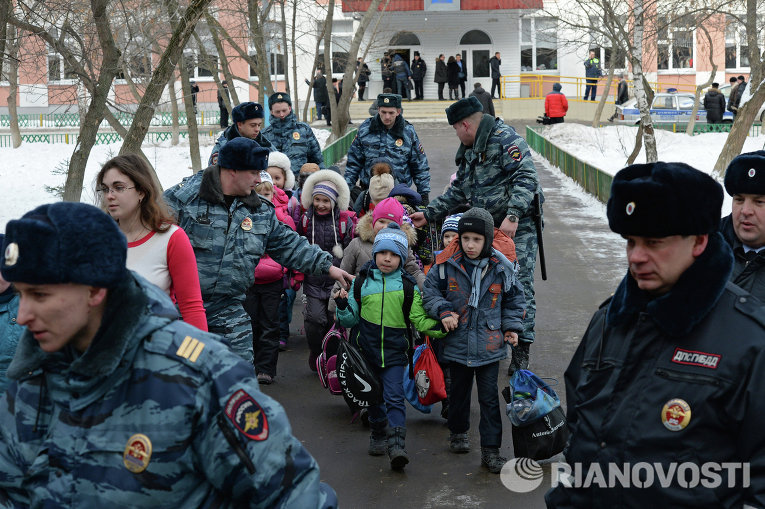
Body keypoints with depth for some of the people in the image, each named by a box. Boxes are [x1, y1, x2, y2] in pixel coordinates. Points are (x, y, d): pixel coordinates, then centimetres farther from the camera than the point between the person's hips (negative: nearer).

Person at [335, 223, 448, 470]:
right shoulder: (361, 282, 2)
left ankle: (397, 444, -16)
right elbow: (350, 320, 6)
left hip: (395, 351, -2)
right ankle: (378, 436, 31)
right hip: (367, 350, 2)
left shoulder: (408, 286, 1)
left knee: (394, 396, -12)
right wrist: (342, 305, -13)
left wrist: (440, 324, -15)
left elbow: (420, 320, 1)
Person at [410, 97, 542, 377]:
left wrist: (512, 216, -27)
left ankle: (521, 351, -6)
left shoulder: (504, 138, -11)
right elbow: (457, 192, 27)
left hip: (518, 227, -9)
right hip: (488, 228, 9)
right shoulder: (469, 150, 18)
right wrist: (428, 214, 22)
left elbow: (526, 177, -20)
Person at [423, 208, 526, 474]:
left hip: (489, 344, -1)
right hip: (458, 342, 1)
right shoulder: (447, 264, -8)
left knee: (489, 397, 2)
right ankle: (458, 432, 41)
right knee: (459, 390, 19)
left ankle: (490, 449, 8)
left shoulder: (501, 267, -5)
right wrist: (443, 311, -12)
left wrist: (512, 326, 1)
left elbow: (514, 299, 9)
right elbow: (430, 289, 3)